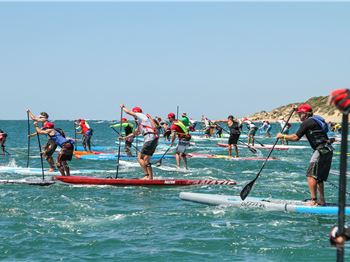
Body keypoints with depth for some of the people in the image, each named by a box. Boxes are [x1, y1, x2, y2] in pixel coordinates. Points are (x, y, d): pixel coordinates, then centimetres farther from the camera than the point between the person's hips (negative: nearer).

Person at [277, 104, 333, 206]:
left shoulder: (307, 123, -7)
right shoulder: (316, 120, 20)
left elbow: (296, 137, -9)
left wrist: (282, 136, 3)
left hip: (321, 150, -10)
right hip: (328, 150, 10)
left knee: (311, 175, -10)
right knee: (319, 177, 15)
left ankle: (313, 200, -15)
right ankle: (321, 200, 15)